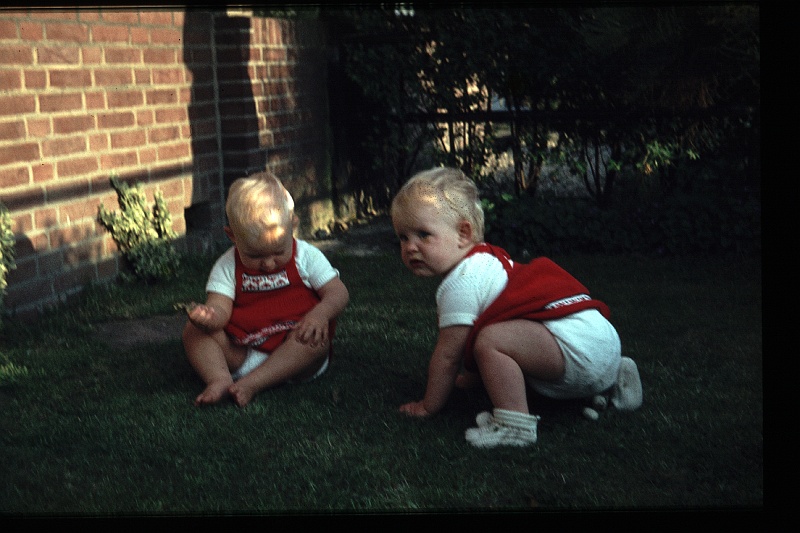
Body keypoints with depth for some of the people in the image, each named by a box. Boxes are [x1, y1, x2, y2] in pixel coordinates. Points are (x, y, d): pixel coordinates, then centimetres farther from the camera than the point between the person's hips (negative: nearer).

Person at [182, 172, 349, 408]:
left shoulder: (306, 257, 0)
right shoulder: (227, 267, 1)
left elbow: (338, 293, -3)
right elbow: (220, 309, -7)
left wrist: (320, 315, -25)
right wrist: (209, 318, -33)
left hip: (294, 355, -1)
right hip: (241, 356, 2)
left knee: (316, 338, -31)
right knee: (193, 331, -13)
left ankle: (250, 384, -36)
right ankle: (220, 379, -36)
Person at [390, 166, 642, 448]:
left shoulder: (459, 284, -10)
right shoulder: (485, 260, 20)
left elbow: (448, 354, -4)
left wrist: (428, 406, 8)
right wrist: (472, 375, 43)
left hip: (574, 346, -11)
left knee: (490, 341, -25)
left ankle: (513, 425, -25)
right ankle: (611, 383, 35)